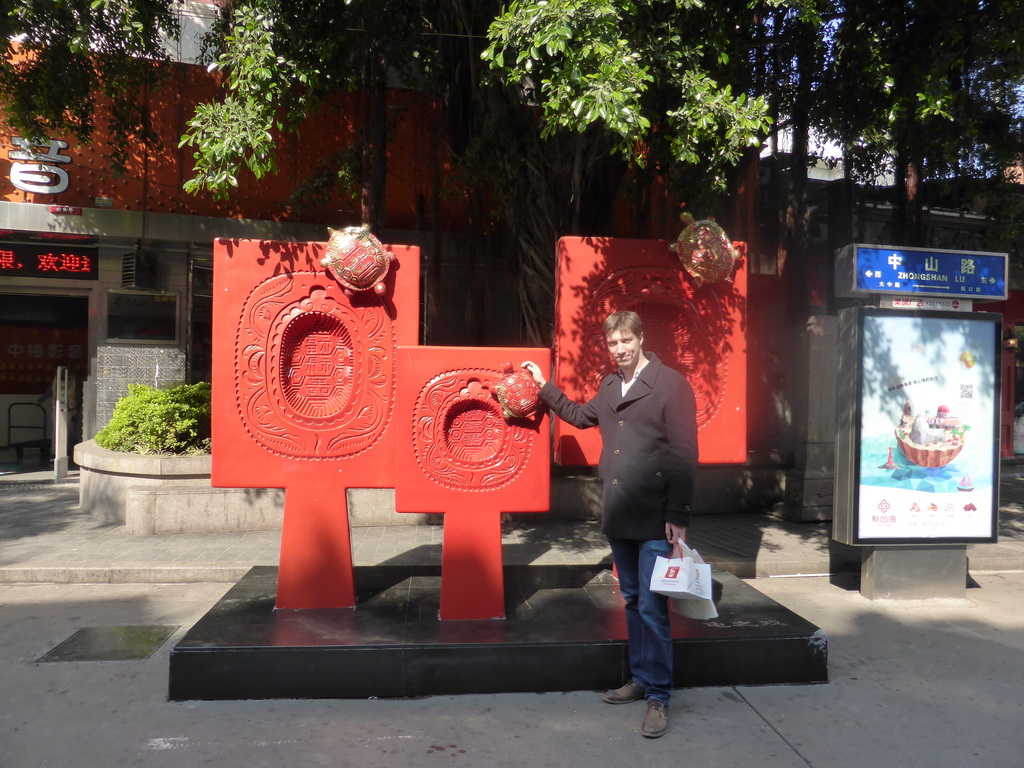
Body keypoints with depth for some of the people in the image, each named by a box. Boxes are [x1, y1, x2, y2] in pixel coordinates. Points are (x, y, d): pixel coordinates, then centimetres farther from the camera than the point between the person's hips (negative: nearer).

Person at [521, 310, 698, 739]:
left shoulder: (671, 384, -8)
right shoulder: (609, 387, 12)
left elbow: (684, 455, -12)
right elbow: (580, 416, 31)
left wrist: (678, 517, -15)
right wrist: (544, 386, 27)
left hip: (655, 519, -7)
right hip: (618, 517, 7)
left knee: (652, 607, -3)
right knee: (633, 601, 17)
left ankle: (658, 698, 10)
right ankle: (640, 679, 31)